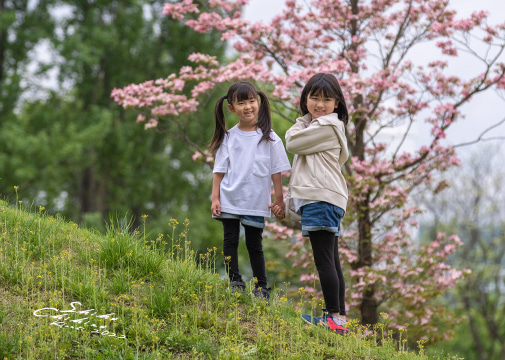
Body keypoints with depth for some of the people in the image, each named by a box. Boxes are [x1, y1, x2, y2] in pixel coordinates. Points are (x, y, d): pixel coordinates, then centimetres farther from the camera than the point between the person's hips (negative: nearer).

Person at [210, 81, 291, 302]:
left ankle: (261, 288, 13)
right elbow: (219, 170, 5)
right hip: (229, 200, 2)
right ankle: (235, 283, 13)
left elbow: (276, 171, 1)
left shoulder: (268, 138, -1)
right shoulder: (229, 137, 3)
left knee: (254, 244, 4)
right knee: (230, 241, 4)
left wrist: (279, 198, -1)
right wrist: (215, 198, -1)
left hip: (256, 201, -2)